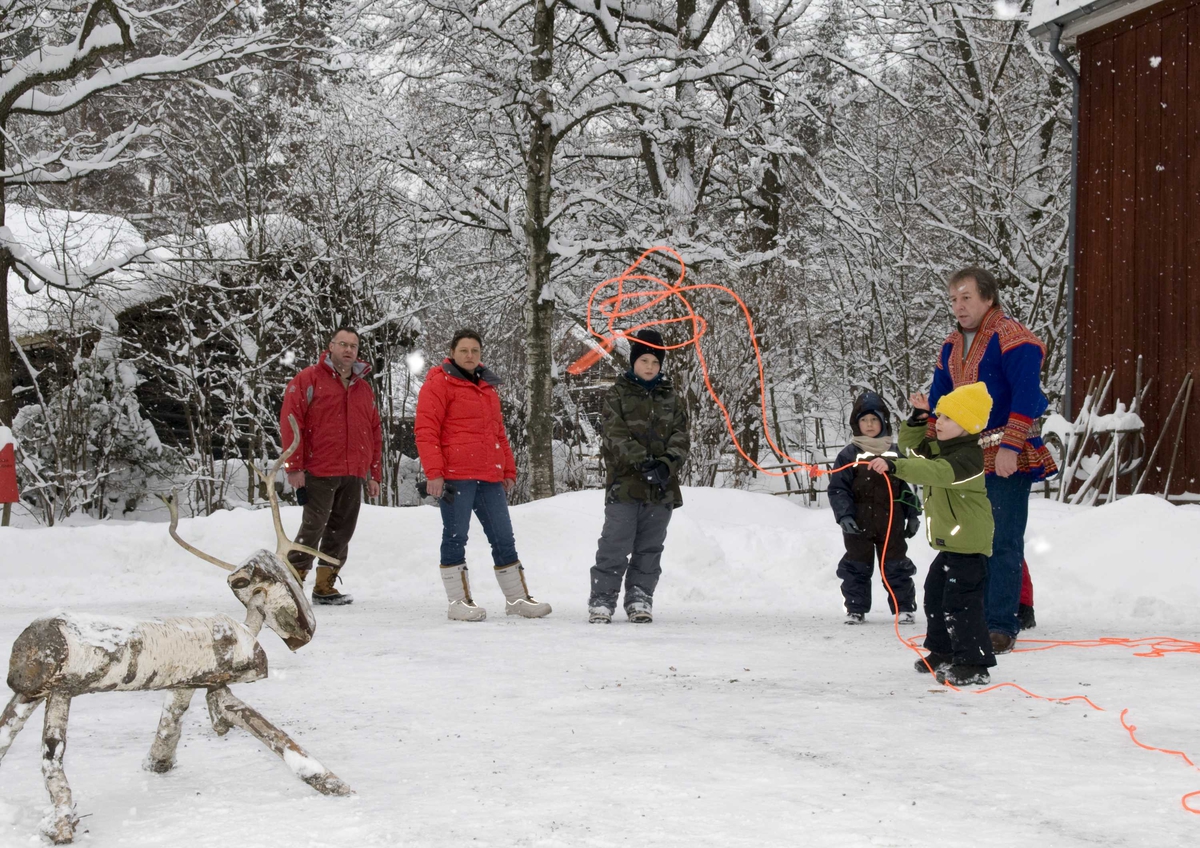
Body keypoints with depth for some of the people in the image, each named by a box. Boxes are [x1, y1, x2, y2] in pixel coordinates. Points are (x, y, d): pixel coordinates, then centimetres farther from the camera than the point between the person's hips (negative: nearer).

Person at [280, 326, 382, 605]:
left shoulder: (364, 387, 18)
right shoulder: (309, 379, -1)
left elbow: (375, 433, 20)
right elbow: (290, 423, -7)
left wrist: (375, 474, 15)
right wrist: (294, 467, -13)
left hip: (354, 476, 6)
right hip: (320, 473, -6)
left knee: (341, 532, 8)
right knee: (312, 529, -8)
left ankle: (325, 587, 16)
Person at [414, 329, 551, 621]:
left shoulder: (487, 386, 20)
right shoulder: (439, 383, -2)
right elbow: (426, 430, -9)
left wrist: (508, 471, 21)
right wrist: (433, 473, -16)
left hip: (490, 477, 7)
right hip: (455, 476, -7)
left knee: (503, 539, 9)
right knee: (455, 538, -2)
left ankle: (517, 598, 17)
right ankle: (459, 602, 4)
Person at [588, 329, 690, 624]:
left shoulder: (672, 398, 14)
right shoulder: (617, 395, 4)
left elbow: (681, 437, 4)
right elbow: (616, 435, -8)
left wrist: (666, 464, -14)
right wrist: (642, 461, -21)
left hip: (662, 486, 3)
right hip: (625, 484, -3)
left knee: (650, 547, 7)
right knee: (615, 545, -7)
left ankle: (640, 598, 16)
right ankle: (602, 599, 0)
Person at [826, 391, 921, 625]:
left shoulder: (894, 453, 7)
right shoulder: (849, 454, -1)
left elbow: (906, 487, 12)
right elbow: (838, 488, -5)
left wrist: (912, 516, 10)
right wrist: (844, 515, -17)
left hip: (891, 522, 1)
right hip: (859, 524, -1)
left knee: (896, 567, 7)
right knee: (857, 567, 7)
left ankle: (904, 608, 14)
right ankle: (855, 609, 15)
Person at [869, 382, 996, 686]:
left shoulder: (968, 457, -23)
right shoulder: (938, 446, 9)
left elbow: (937, 472, -40)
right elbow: (911, 447, 21)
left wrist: (895, 466, -50)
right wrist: (918, 419, 3)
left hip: (969, 545, -11)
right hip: (949, 542, 11)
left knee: (960, 603, -12)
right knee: (935, 595, 20)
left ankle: (974, 664, -8)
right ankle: (943, 652, 35)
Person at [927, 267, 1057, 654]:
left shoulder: (1011, 337, -8)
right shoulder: (951, 347, 17)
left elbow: (1026, 394, -18)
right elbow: (938, 403, 23)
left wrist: (1010, 447, -24)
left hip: (1006, 460, -8)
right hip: (967, 459, 8)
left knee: (1002, 542, -7)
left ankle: (1001, 627, -5)